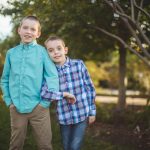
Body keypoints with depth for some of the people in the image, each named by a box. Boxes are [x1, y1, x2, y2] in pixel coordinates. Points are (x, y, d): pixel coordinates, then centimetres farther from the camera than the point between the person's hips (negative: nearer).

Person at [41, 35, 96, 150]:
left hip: (82, 114, -2)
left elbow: (90, 88, 1)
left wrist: (92, 111, 2)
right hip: (64, 117, 2)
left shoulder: (79, 64, -5)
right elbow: (43, 93, -17)